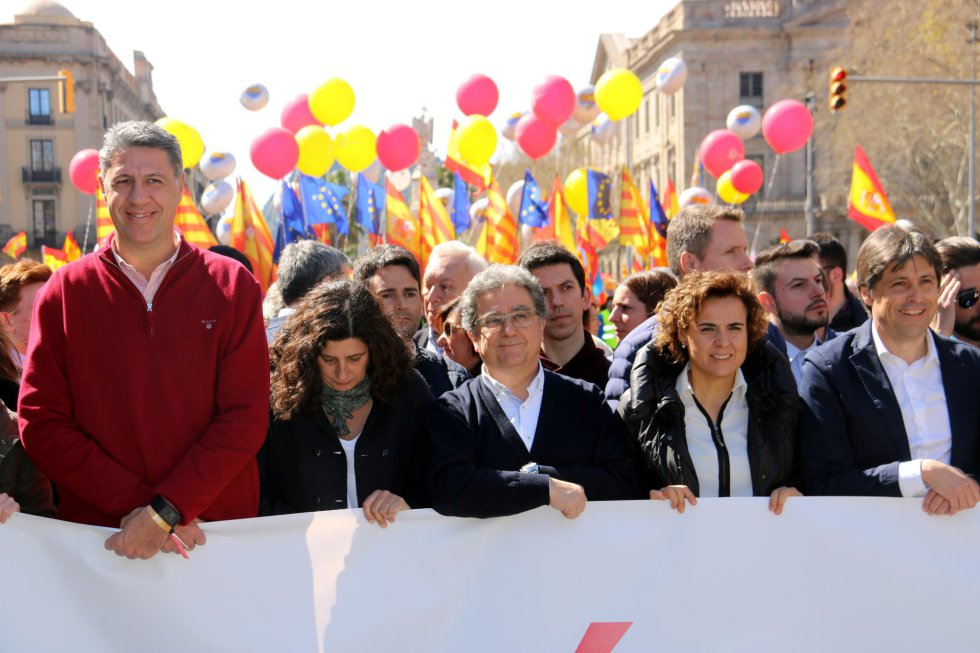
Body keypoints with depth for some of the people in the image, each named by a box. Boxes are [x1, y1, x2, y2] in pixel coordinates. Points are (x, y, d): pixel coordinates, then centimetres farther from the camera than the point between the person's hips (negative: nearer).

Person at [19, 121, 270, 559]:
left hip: (220, 528, 0)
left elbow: (246, 416, -7)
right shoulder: (64, 292, 0)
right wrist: (136, 503, -15)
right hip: (97, 535, 0)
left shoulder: (233, 285, -2)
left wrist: (166, 511, -16)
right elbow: (41, 424, -5)